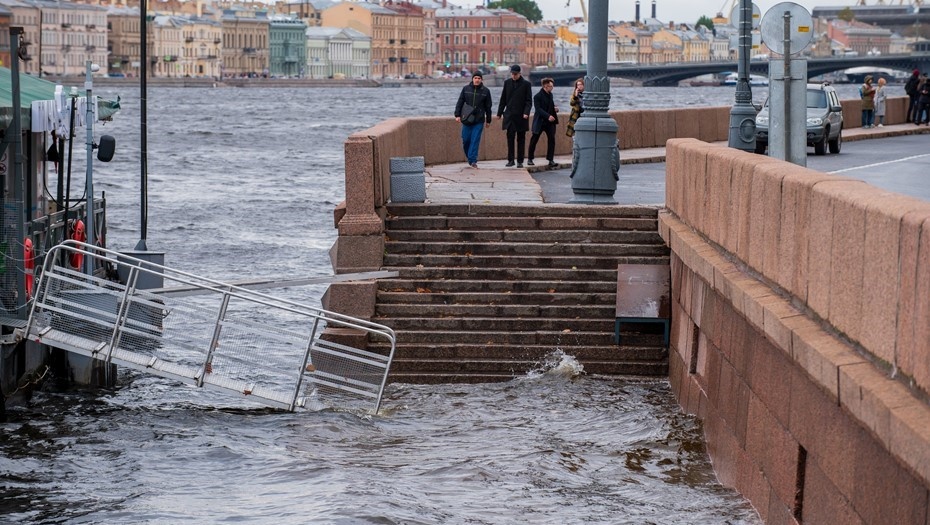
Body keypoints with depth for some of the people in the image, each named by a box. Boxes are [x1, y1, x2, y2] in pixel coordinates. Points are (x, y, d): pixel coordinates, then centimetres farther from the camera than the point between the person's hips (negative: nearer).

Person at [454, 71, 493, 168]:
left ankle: (473, 160, -6)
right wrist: (457, 115, -3)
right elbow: (460, 103, 5)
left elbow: (488, 107, 8)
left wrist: (488, 120, 9)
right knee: (466, 140, 3)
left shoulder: (485, 91, 3)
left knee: (475, 140, -7)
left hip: (479, 120, -1)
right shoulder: (466, 89, 4)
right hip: (467, 119, 1)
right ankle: (469, 157, 23)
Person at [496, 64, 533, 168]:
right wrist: (500, 113, 10)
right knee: (510, 138, -2)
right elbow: (503, 99, 12)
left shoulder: (526, 84, -1)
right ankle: (510, 160, 3)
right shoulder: (507, 82, 8)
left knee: (521, 139, 3)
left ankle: (520, 161, 7)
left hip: (521, 116, -2)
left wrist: (526, 112, -16)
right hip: (509, 115, 2)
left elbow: (529, 101, -3)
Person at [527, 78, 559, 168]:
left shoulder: (550, 95, 10)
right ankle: (530, 158, 18)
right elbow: (538, 109, -21)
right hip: (540, 122, -6)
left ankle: (551, 160, -1)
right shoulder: (538, 96, -13)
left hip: (550, 122, 6)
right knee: (534, 140, 5)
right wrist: (548, 116, -30)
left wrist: (555, 108, 0)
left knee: (551, 139, -4)